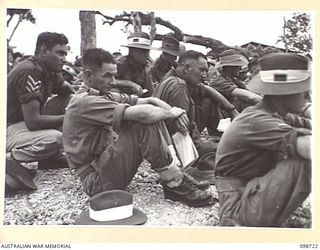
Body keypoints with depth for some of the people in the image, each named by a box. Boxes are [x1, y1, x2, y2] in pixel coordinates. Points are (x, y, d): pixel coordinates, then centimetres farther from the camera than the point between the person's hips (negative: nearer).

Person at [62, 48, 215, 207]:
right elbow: (142, 113, -28)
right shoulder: (84, 102, -19)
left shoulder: (105, 95, 11)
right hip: (96, 180, -9)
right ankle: (175, 185, -15)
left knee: (152, 116, 1)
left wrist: (173, 112, -13)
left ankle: (177, 172, -7)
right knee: (145, 121, -24)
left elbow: (148, 101, 5)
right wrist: (171, 113, -12)